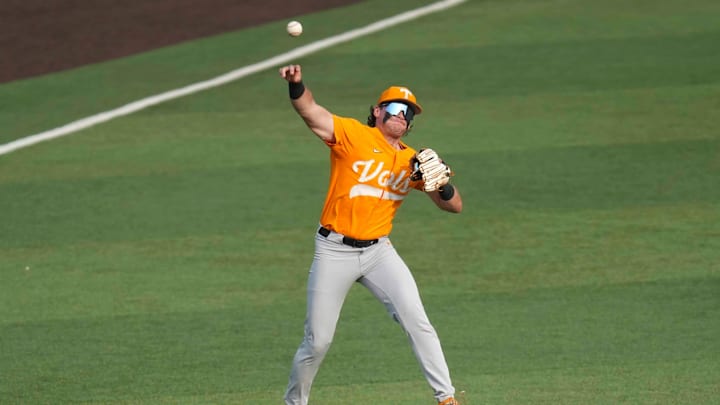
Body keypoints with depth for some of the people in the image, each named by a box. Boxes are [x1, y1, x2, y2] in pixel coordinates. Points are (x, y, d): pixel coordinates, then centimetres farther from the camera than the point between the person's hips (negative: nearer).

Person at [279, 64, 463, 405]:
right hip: (334, 252, -3)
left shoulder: (412, 161, 6)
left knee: (416, 321, -11)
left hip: (378, 251, 3)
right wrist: (296, 86, -43)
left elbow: (454, 206, 5)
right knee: (318, 341, 1)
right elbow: (309, 110, -21)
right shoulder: (353, 135, -7)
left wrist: (441, 184, -17)